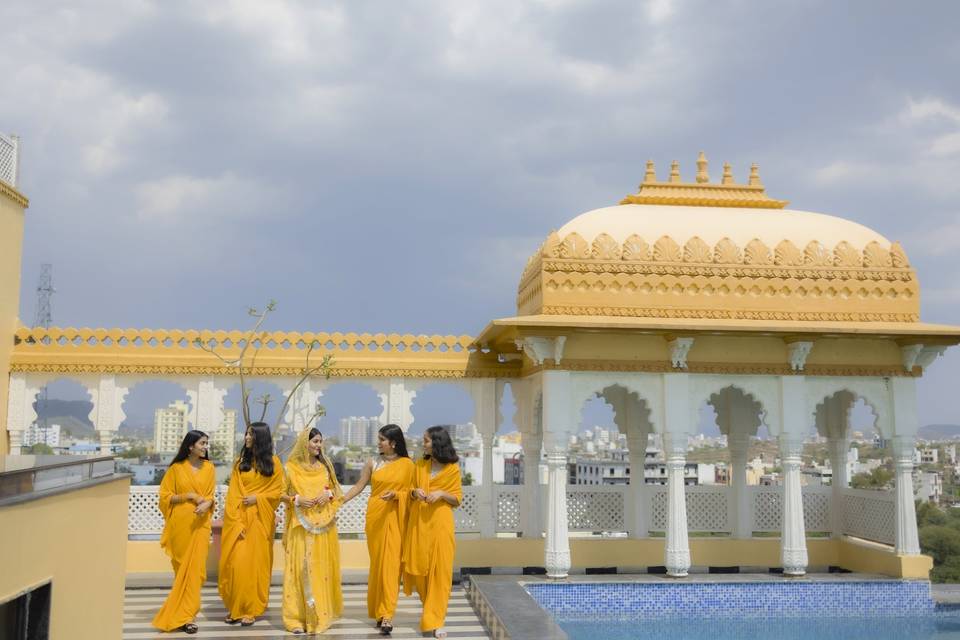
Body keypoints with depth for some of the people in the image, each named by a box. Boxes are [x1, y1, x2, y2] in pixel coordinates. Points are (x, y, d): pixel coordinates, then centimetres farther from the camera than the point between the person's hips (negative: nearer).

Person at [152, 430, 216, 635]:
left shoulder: (208, 467, 5)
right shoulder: (176, 468, -1)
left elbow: (211, 495, 7)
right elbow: (165, 496, -1)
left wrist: (206, 504, -15)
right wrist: (188, 496, -14)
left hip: (200, 524, 1)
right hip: (180, 523, -1)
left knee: (194, 568, -4)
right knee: (181, 568, 6)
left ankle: (183, 616, 1)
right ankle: (182, 615, 14)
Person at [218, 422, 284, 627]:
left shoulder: (273, 462, 4)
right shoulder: (240, 461, 9)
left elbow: (278, 491, 3)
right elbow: (233, 492, 2)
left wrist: (258, 498, -13)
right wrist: (235, 521, -10)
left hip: (261, 519, -2)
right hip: (239, 517, 2)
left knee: (255, 562, -1)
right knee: (235, 562, -4)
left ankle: (251, 609, 6)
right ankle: (235, 608, 6)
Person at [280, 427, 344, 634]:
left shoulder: (325, 464, 9)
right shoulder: (291, 467, -1)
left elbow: (336, 489, 16)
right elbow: (281, 493, 2)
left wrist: (329, 494, -5)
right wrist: (296, 500, -15)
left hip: (324, 524, 3)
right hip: (301, 524, -3)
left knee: (322, 567, 3)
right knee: (300, 568, -6)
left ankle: (320, 614, 12)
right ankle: (297, 616, -1)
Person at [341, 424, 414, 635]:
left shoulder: (407, 464, 1)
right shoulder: (373, 463, 6)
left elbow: (410, 492, 3)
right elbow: (359, 486, 8)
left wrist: (396, 495, -16)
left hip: (395, 517, -2)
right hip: (375, 516, 2)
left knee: (390, 563, -8)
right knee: (376, 563, 6)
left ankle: (387, 615, -9)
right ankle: (379, 611, 16)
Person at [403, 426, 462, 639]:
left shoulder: (453, 468, 0)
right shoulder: (420, 465, 10)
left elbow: (458, 498, 3)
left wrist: (441, 494, -15)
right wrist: (415, 492, -6)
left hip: (440, 521, -3)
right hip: (419, 521, 3)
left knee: (440, 570, -7)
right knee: (419, 567, 4)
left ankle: (434, 621, -3)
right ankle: (431, 609, 28)